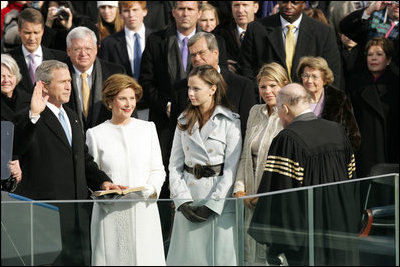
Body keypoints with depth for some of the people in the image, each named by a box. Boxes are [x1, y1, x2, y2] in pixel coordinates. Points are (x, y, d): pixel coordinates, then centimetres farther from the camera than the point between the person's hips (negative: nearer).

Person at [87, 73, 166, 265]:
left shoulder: (148, 129, 10)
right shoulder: (95, 134, 4)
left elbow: (158, 169, 11)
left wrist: (151, 188, -8)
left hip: (144, 209, 2)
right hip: (110, 212, -2)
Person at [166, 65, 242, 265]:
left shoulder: (230, 122, -2)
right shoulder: (184, 121, 12)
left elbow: (231, 169, -6)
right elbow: (174, 164, 8)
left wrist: (211, 204, -11)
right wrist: (183, 201, -4)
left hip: (220, 203, -4)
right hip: (188, 203, 4)